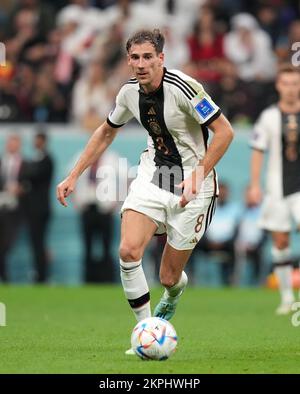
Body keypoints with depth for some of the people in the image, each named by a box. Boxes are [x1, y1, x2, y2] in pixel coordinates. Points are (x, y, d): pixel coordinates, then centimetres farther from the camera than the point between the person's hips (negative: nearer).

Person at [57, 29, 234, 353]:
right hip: (152, 173, 5)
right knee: (129, 250, -20)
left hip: (191, 184, -5)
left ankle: (174, 292, 42)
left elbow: (224, 131, -19)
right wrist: (73, 176, 12)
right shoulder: (130, 92, -2)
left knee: (168, 277, 2)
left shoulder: (183, 87, -21)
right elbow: (106, 133, 16)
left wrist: (197, 176, -25)